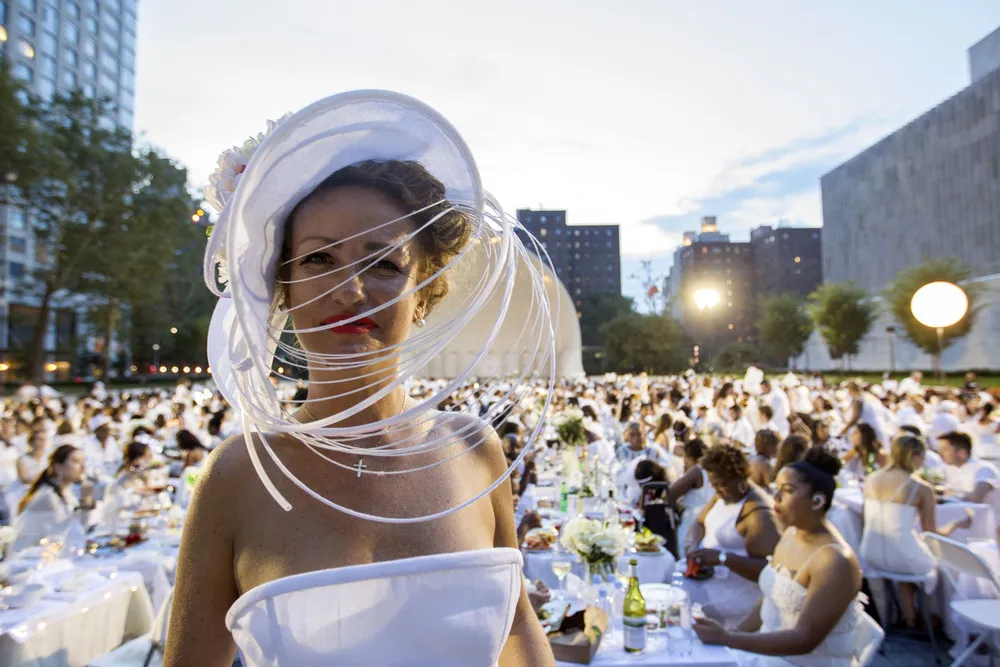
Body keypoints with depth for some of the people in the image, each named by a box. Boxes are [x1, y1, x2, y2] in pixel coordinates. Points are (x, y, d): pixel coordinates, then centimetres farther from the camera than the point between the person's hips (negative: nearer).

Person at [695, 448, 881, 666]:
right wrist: (732, 633, -2)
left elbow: (805, 639, -23)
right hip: (770, 646, 6)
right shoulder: (791, 533, 1)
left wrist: (727, 639, -27)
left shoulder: (836, 561, -21)